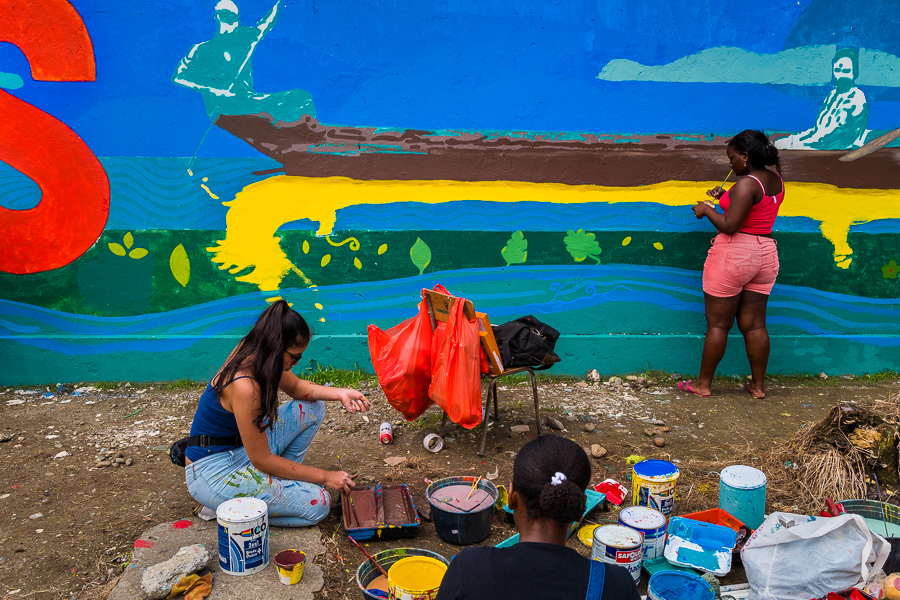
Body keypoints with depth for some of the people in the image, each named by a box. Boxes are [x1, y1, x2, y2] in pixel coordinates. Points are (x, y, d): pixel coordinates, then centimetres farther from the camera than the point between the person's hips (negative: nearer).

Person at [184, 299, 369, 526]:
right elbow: (262, 460, -23)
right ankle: (224, 506, -3)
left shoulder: (253, 355, -7)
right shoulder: (244, 386, -31)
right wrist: (324, 477, -14)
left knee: (312, 407, 5)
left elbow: (296, 387, 12)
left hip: (241, 450, 9)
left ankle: (281, 480, 7)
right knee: (317, 503, -16)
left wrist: (339, 393, -6)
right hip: (211, 475, -9)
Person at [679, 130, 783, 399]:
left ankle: (703, 383, 11)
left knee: (718, 323, 1)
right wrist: (727, 196, 14)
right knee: (754, 324, 12)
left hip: (734, 253, -8)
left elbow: (730, 226, -22)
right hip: (765, 255, 8)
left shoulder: (747, 184, -17)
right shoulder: (776, 181, 9)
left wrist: (707, 210, -7)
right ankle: (758, 385, 18)